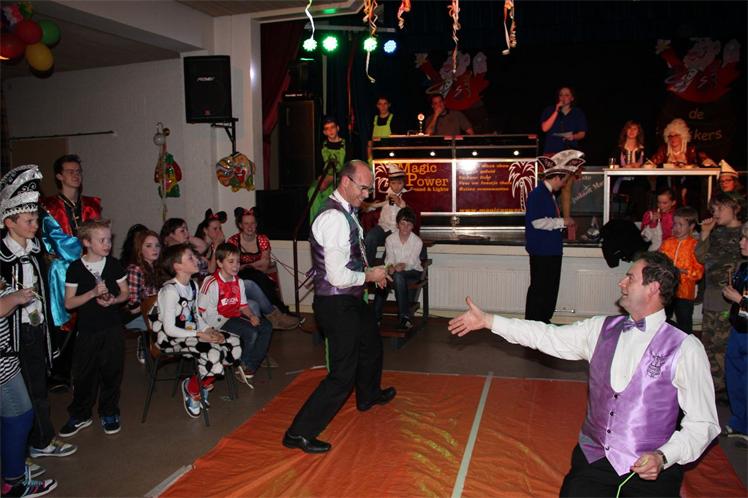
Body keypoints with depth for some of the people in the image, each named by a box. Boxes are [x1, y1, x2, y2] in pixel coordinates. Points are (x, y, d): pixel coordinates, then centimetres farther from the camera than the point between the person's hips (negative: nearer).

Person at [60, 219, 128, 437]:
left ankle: (109, 413, 23)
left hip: (113, 328, 1)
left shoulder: (114, 264, 1)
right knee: (83, 374, 5)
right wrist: (93, 293, -19)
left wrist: (113, 300, -12)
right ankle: (80, 415, 24)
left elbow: (125, 293, 9)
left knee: (112, 371, 7)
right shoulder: (76, 268, -5)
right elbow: (68, 303, -6)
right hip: (87, 330, -1)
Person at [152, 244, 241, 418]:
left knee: (234, 344, -7)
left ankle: (203, 383, 8)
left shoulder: (193, 285, 8)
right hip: (170, 338, -8)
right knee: (213, 353, -31)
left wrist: (209, 330, -5)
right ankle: (192, 388, -1)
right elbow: (169, 329, -19)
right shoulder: (170, 290, -17)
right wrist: (199, 335, -21)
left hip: (191, 333, 8)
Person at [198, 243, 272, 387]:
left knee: (266, 327, -6)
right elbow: (203, 310, -15)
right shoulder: (212, 283, -14)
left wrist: (252, 316, -7)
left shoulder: (239, 282, 10)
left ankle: (249, 367, -5)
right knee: (251, 332, -25)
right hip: (219, 320, -8)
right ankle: (243, 366, -1)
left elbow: (243, 305, 12)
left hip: (236, 316, 8)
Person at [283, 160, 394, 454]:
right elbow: (339, 277, -28)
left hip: (350, 300, 11)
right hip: (337, 305, -11)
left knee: (371, 344, 31)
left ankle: (368, 395, 57)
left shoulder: (345, 213, 6)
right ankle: (299, 433, 7)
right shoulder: (335, 219, -26)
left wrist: (368, 271, 7)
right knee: (342, 375, -5)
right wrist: (370, 276, -12)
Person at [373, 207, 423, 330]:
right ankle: (376, 316, -24)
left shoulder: (417, 241, -6)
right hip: (396, 271, 2)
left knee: (398, 276, -37)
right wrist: (390, 267, -31)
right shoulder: (390, 239, 1)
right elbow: (389, 259, -7)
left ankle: (404, 317, -34)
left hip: (413, 272, -2)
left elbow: (412, 262, -16)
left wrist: (403, 266, -39)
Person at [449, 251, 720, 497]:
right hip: (594, 460, 3)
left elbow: (702, 423, -6)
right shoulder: (601, 329, 5)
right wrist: (487, 320, 7)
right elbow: (548, 336, 7)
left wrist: (664, 457, -20)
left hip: (649, 470, -2)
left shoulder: (685, 349, -7)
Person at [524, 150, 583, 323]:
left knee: (551, 288, 15)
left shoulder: (549, 194, 14)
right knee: (539, 288, -1)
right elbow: (538, 222, -23)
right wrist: (562, 222, -15)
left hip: (552, 249, 10)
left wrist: (563, 224, 10)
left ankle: (544, 320, 26)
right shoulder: (537, 194, -17)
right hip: (541, 250, -10)